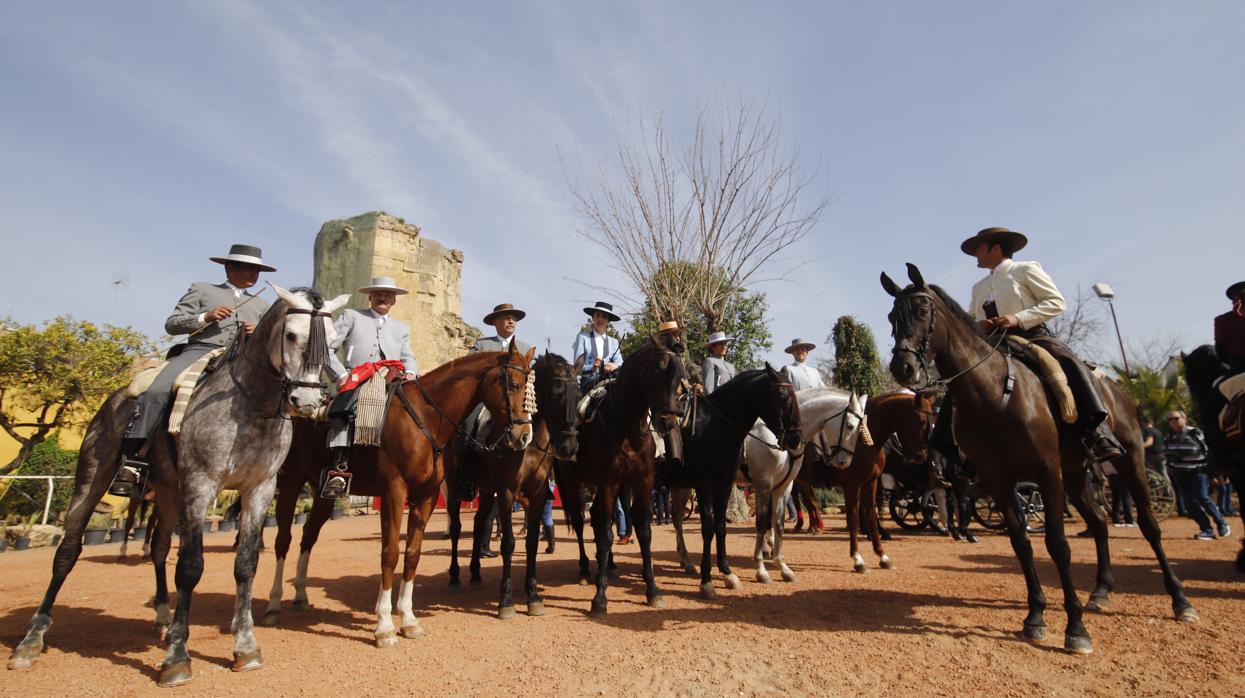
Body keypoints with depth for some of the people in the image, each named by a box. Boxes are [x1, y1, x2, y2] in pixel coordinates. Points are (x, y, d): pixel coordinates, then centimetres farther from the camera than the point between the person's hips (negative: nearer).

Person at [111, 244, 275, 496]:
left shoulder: (261, 305, 28)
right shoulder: (202, 289, 21)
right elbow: (171, 324, 13)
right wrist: (205, 317, -5)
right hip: (200, 350, -1)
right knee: (156, 392, -29)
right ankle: (131, 461, -24)